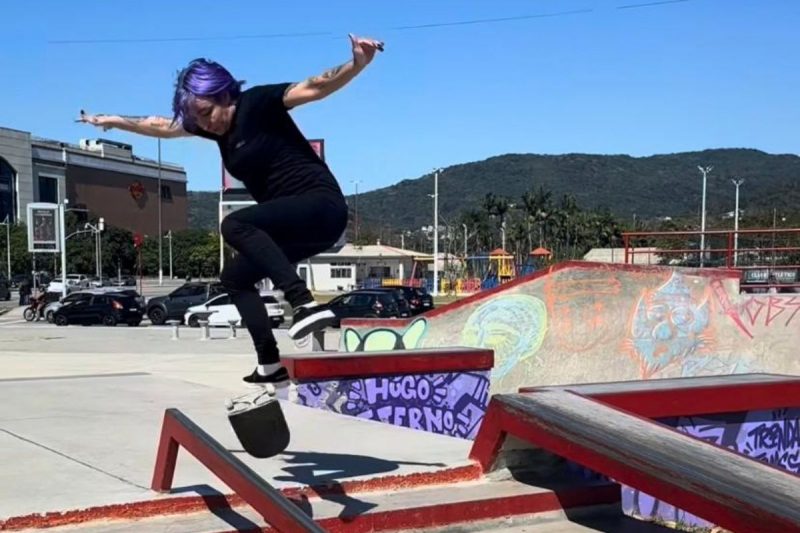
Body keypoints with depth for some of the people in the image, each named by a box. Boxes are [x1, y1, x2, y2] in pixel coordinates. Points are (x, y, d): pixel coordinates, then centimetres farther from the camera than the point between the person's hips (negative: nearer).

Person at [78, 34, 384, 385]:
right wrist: (112, 121, 37)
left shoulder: (257, 103, -7)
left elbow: (315, 87, -20)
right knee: (235, 277, 13)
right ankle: (271, 364, 8)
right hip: (292, 222, 9)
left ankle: (307, 305, -39)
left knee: (235, 225, -28)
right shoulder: (213, 124, 14)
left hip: (322, 205, -9)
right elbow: (161, 126, 29)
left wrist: (357, 64, -35)